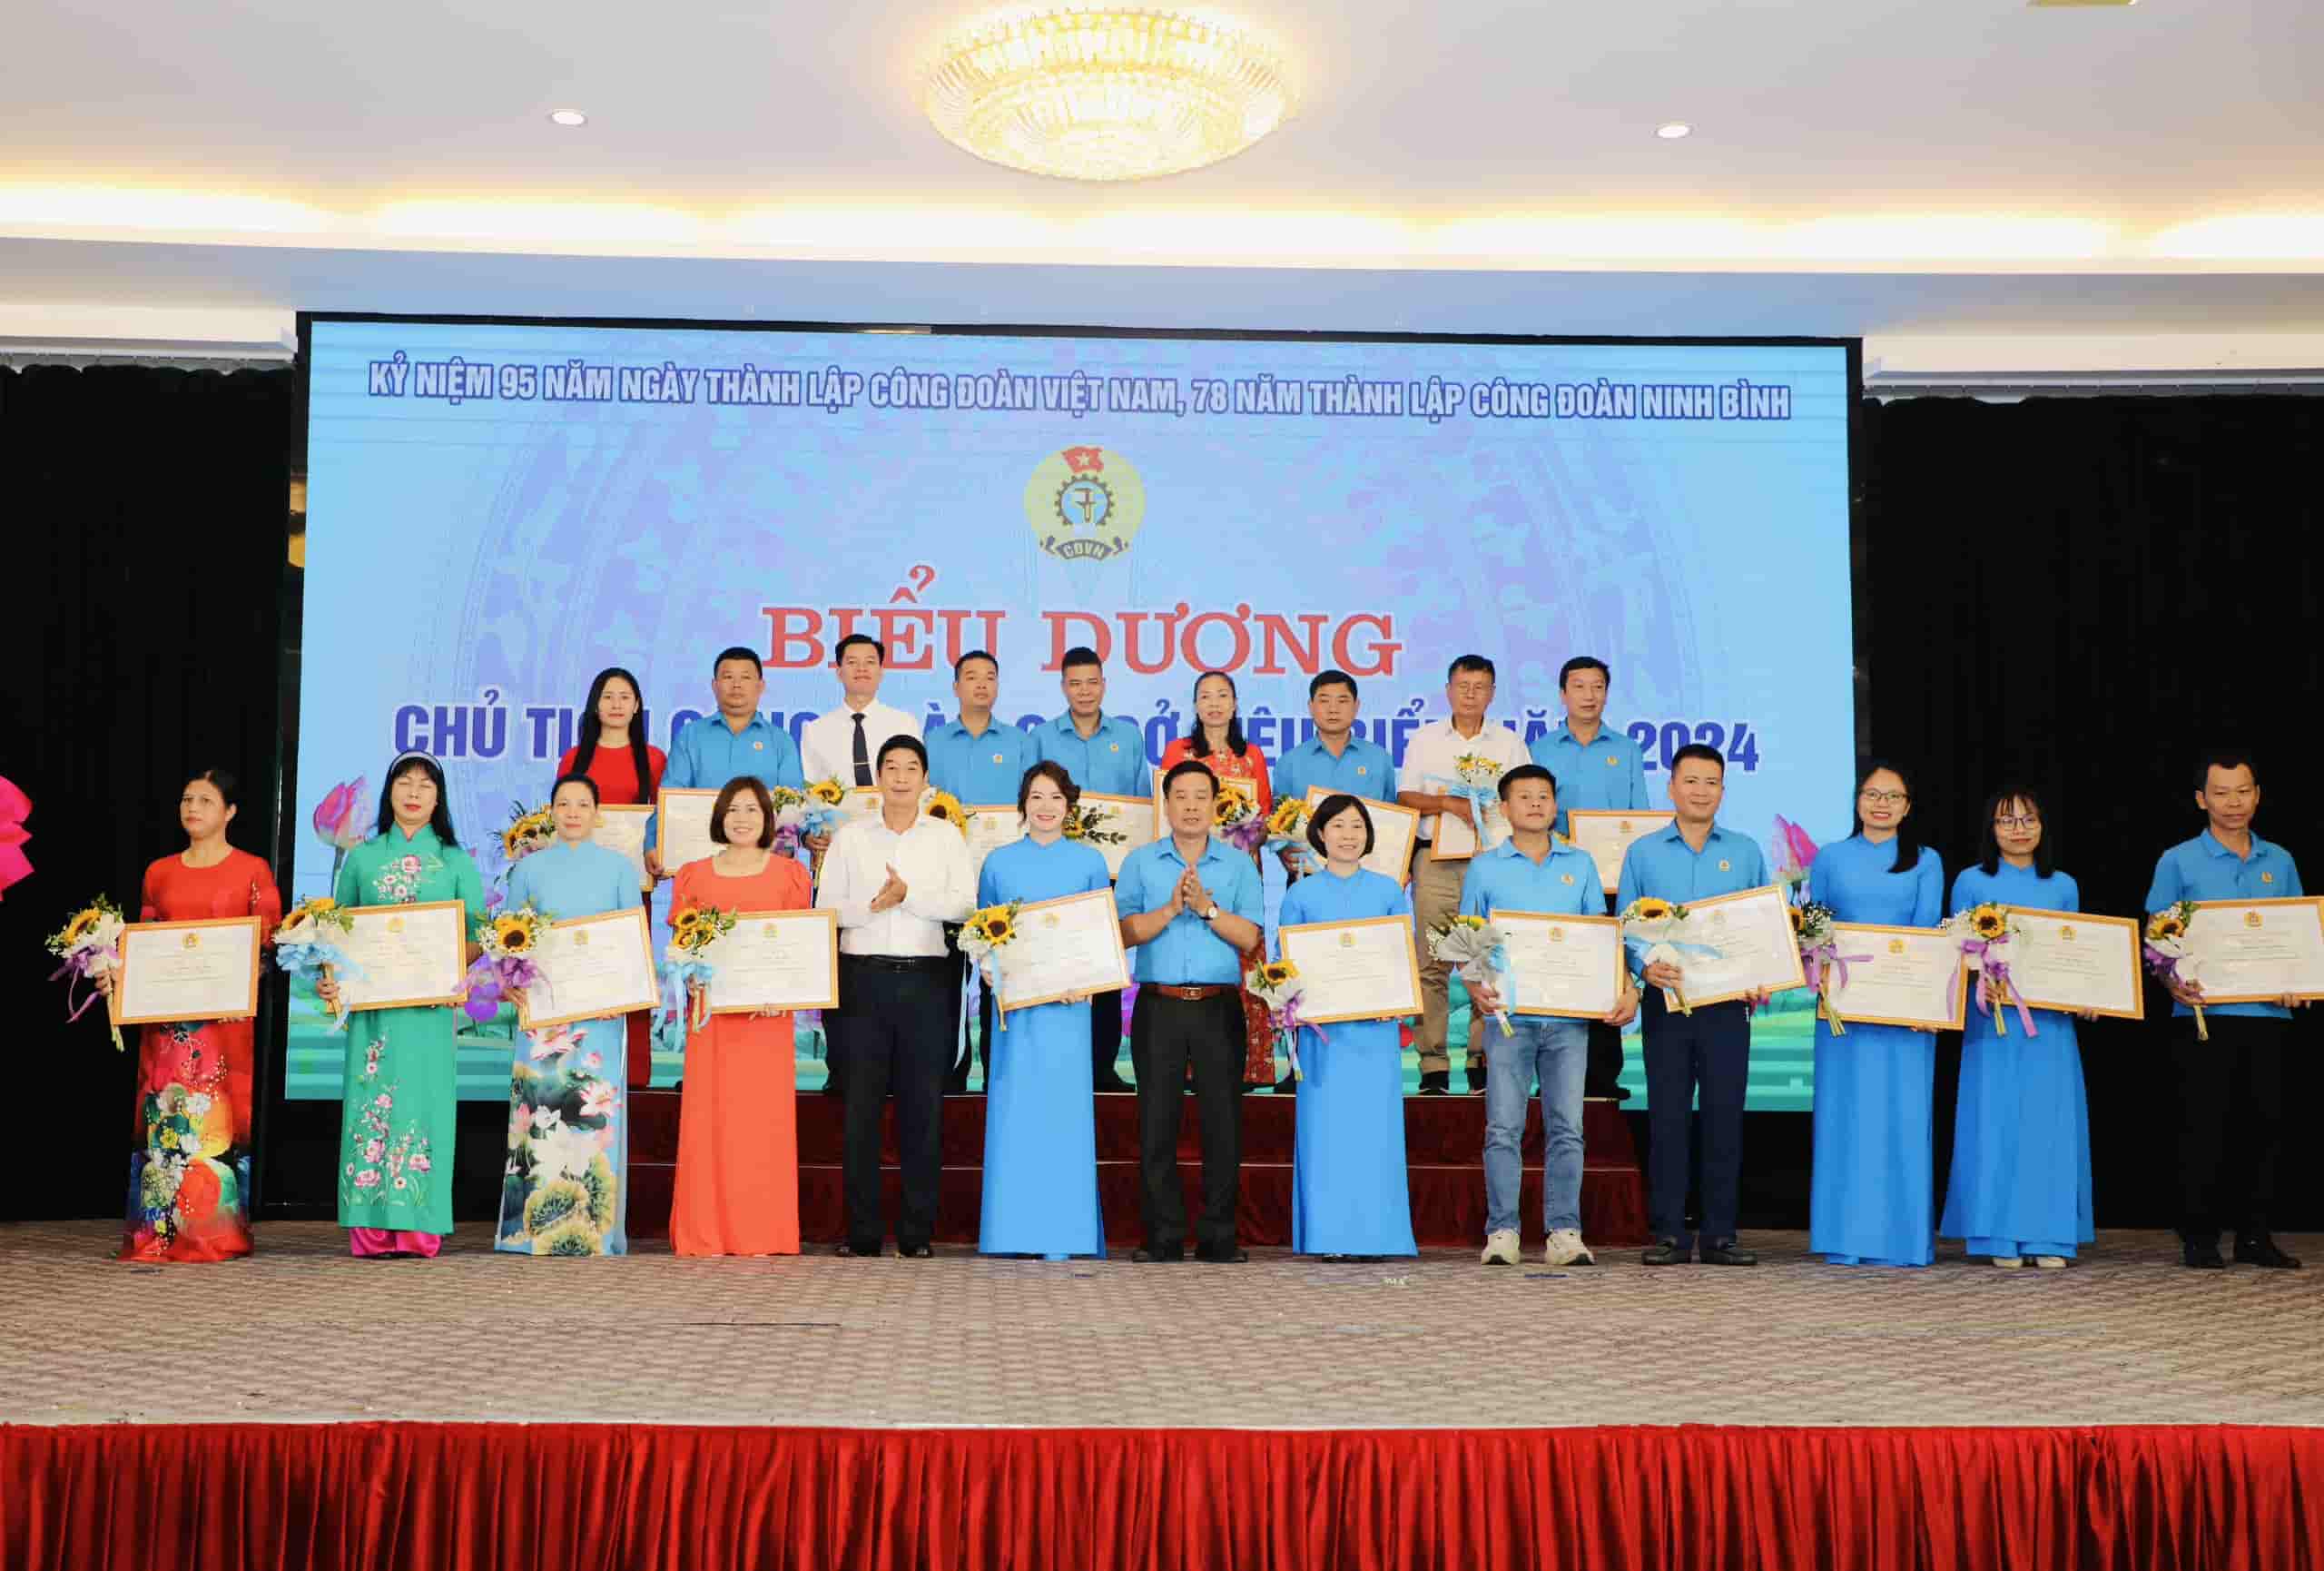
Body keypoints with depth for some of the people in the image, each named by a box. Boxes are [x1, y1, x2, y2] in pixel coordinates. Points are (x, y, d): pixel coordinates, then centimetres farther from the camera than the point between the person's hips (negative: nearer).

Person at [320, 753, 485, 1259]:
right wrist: (330, 979, -5)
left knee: (423, 1100, -4)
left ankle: (418, 1229, -1)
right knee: (370, 1103, -3)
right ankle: (371, 1229, 0)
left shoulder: (456, 863, 10)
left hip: (432, 1004, -1)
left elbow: (476, 936, 6)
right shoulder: (361, 859, 13)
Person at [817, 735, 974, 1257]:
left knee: (922, 1105, 2)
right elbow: (826, 906, 3)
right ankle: (862, 1231, 8)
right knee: (861, 1104, 1)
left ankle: (917, 1233, 9)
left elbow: (964, 903, -2)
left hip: (926, 979, 0)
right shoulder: (850, 836, 10)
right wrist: (872, 906, -12)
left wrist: (908, 895, -11)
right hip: (862, 978, 0)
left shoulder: (946, 836, 9)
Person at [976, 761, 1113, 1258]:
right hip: (1013, 1001, 1)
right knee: (1013, 1114, 1)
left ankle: (1064, 1236, 5)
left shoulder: (1089, 861, 7)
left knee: (1064, 1113, -1)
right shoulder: (999, 861, 9)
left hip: (1068, 1001, -1)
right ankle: (1014, 1236, 8)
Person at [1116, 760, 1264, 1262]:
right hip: (1158, 1006, 0)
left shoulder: (1239, 864, 8)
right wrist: (1171, 908, -15)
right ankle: (1163, 1237, 8)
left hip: (1219, 1007, 0)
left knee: (1223, 1122, 1)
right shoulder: (1140, 862, 9)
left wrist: (1206, 906, -13)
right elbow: (1126, 932, -2)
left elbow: (1249, 937, -2)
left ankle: (1218, 1236, 10)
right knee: (1156, 1124, 1)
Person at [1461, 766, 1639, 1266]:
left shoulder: (1580, 864, 13)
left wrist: (1624, 988, -4)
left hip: (1569, 1016, 2)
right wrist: (1476, 988, -12)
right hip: (1508, 1014, -2)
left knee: (1566, 1128, 2)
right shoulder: (1485, 867, 7)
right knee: (1503, 1127, -3)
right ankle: (1501, 1232, 2)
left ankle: (1564, 1232, 6)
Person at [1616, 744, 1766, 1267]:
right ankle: (1669, 1233, 8)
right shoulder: (1643, 853, 7)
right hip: (1667, 1002, -1)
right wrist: (1645, 966, -15)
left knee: (1724, 1116, 2)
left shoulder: (1746, 852, 9)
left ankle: (1720, 1234, 10)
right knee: (1667, 1116, 1)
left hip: (1727, 1003, 1)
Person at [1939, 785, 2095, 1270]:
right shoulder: (1971, 882, 4)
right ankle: (2001, 1237, 3)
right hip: (1994, 1019, -2)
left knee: (2050, 1123, 1)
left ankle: (2048, 1237, 6)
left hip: (2052, 1022, 3)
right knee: (1997, 1123, -3)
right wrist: (1981, 985, -16)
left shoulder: (2064, 886, 13)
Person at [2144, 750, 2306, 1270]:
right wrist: (2174, 984, -17)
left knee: (2264, 1125, 6)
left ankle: (2254, 1235, 16)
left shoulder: (2280, 863, 12)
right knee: (2203, 1128, -1)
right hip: (2203, 1014, -3)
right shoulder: (2178, 862, 2)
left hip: (2268, 1014, 3)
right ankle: (2198, 1236, 8)